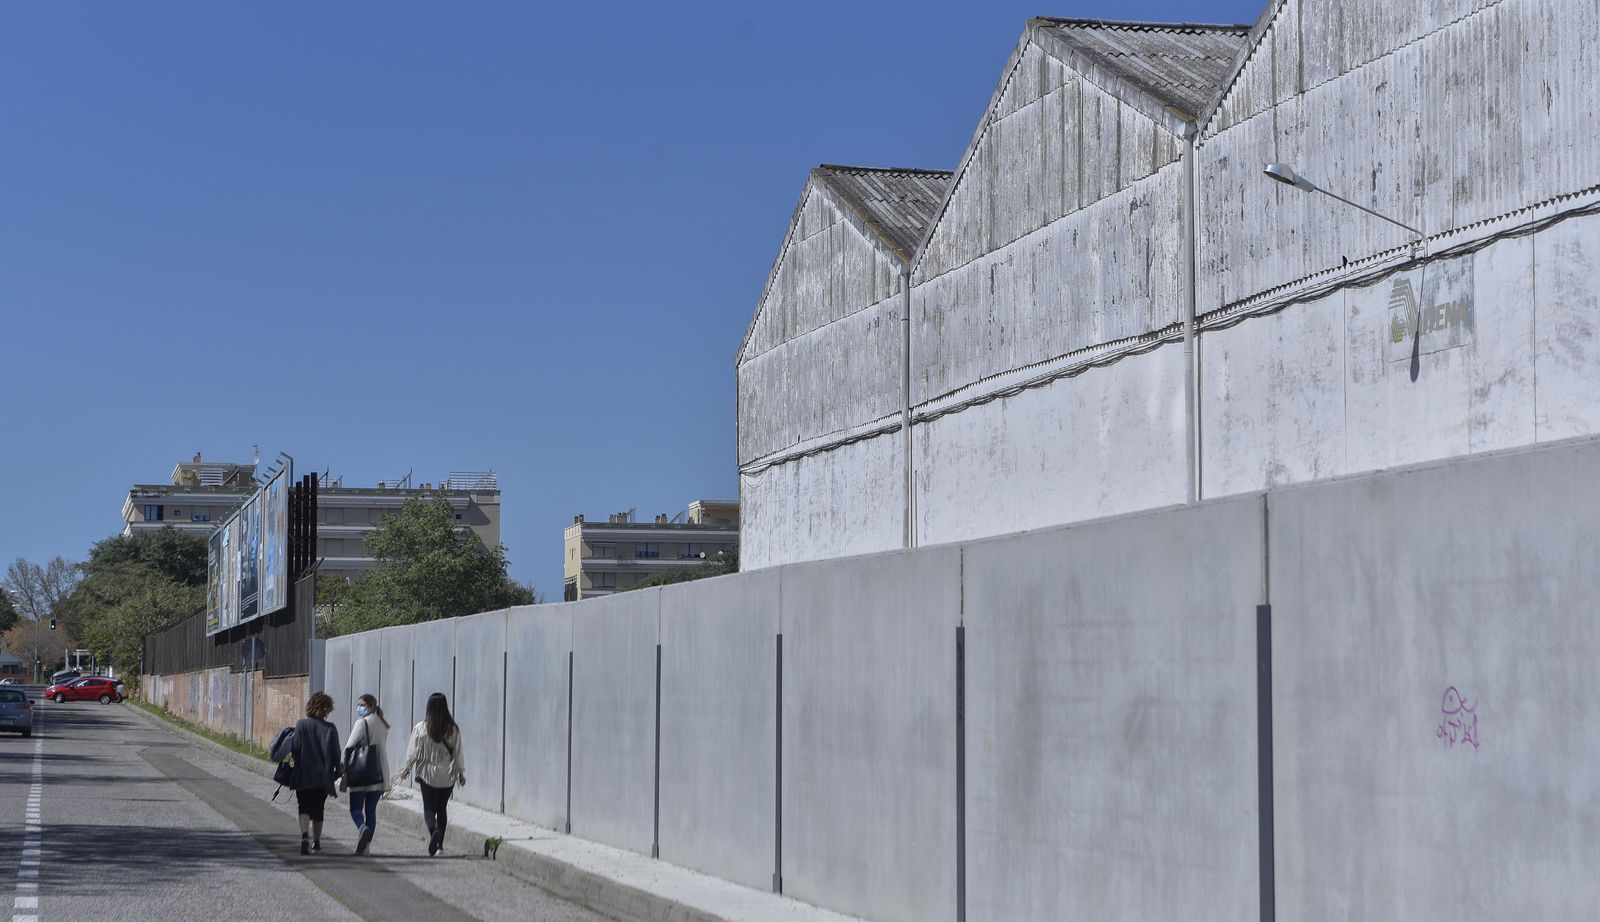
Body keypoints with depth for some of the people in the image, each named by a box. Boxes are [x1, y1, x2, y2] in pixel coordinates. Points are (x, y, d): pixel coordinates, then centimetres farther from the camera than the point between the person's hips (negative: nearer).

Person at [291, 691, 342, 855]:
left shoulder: (301, 724, -5)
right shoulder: (330, 729, -5)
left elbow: (295, 749, -6)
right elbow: (335, 754, -2)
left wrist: (298, 767, 9)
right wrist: (337, 773, 12)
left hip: (303, 776, -1)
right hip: (323, 777, 1)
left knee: (304, 808, 1)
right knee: (318, 810, 15)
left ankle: (305, 836, -24)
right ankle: (316, 842, 21)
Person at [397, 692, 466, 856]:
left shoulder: (420, 728, -10)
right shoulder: (453, 729, -6)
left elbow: (413, 752, -2)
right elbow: (458, 753, 0)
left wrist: (406, 769, 13)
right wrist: (461, 773, 12)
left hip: (427, 773, -2)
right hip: (447, 776, 2)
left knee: (429, 808, 1)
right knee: (442, 808, 15)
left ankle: (434, 830, -28)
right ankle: (440, 843, 17)